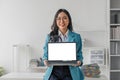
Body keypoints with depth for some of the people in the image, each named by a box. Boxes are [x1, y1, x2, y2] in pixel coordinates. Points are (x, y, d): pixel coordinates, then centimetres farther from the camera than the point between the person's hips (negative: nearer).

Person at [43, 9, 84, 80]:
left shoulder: (76, 37, 6)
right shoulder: (50, 36, 8)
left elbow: (79, 54, 10)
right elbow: (46, 54, 14)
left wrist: (79, 62, -11)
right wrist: (45, 61, -7)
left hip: (70, 72, 0)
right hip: (54, 72, 0)